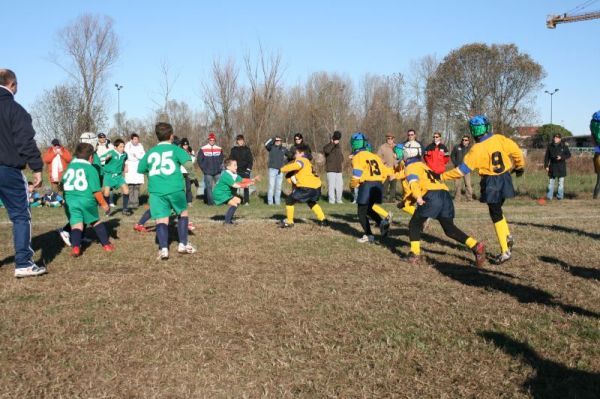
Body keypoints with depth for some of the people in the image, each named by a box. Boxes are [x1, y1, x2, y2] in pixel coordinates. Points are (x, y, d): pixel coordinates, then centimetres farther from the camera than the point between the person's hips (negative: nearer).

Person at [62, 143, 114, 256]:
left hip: (70, 201, 2)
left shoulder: (69, 167, 15)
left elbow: (63, 185, 17)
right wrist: (104, 204, 7)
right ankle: (106, 244, 25)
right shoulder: (91, 169, 0)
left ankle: (75, 247, -24)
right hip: (87, 201, -2)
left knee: (76, 224, -2)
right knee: (96, 222, 17)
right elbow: (96, 190, -3)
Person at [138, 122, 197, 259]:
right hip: (175, 189, -2)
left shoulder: (150, 152, 16)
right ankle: (183, 244, 21)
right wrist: (191, 173, 8)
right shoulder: (175, 149, 4)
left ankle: (163, 248, -20)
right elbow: (188, 162, -12)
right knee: (183, 213, 20)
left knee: (161, 219, -2)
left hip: (156, 190, 2)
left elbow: (140, 170, 24)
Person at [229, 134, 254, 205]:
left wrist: (248, 169, -5)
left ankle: (246, 201, 6)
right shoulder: (234, 149, 8)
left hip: (245, 171, -1)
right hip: (236, 171, 1)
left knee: (246, 186, 0)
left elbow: (251, 160, 4)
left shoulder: (247, 149, 5)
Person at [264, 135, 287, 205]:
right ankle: (270, 201, -3)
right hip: (272, 169, -3)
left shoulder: (283, 149, 11)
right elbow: (266, 144, -18)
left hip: (280, 170, 3)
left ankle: (277, 201, 12)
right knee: (271, 185, -6)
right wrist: (273, 138, -18)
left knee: (279, 186, 6)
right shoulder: (271, 147, 2)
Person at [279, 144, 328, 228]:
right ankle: (323, 220, 33)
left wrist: (283, 169, -16)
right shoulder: (307, 161, 26)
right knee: (311, 203, 35)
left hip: (308, 187, -10)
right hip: (316, 186, 10)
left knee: (289, 200, 0)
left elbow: (296, 165, -28)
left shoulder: (301, 160, -4)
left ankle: (289, 222, 5)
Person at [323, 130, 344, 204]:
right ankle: (331, 200, -4)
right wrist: (333, 143, -21)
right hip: (331, 170, -6)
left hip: (339, 170, 6)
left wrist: (341, 162, 14)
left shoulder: (339, 146, 19)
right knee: (331, 185, -10)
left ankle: (338, 199, 14)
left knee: (340, 185, 3)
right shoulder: (328, 146, -1)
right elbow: (326, 151, -26)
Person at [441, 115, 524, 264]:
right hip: (505, 179, 5)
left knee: (496, 216, 4)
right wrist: (519, 166, 20)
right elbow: (516, 151, 2)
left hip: (491, 184, -5)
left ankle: (505, 251, 6)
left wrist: (442, 176, -8)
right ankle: (507, 236, 14)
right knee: (497, 211, 27)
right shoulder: (500, 139, -4)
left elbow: (462, 170, -15)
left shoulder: (477, 149, -16)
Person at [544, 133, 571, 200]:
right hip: (552, 166, 2)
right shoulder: (550, 146, 5)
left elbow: (569, 154, 1)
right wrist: (546, 165, 0)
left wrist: (562, 157, -16)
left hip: (561, 166, -1)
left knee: (561, 182, 2)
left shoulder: (564, 146, 0)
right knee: (551, 181, 2)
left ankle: (560, 196, 9)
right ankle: (549, 196, 4)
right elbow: (546, 157, 7)